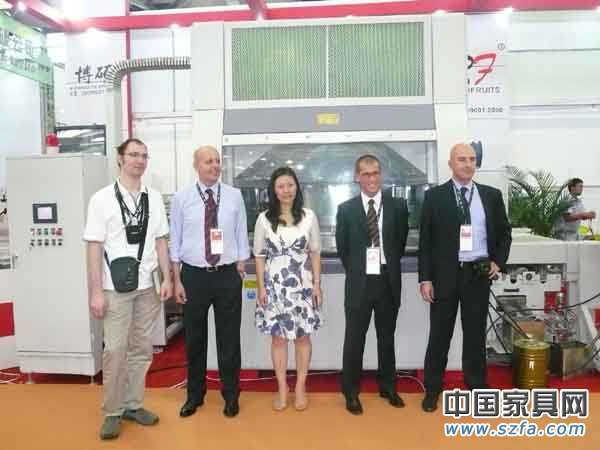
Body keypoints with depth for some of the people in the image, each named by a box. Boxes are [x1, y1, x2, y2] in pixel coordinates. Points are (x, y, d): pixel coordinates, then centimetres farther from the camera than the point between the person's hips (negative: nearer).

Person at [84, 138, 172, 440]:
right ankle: (113, 412, 20)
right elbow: (94, 247, -7)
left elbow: (160, 241, 8)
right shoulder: (102, 198, -5)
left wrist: (167, 278, 3)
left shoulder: (154, 198, 5)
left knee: (142, 349, 12)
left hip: (146, 286, 4)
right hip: (115, 288, -3)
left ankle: (133, 405, 28)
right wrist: (96, 291, -10)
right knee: (115, 350, 2)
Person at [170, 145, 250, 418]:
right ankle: (194, 395, 33)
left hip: (227, 275, 0)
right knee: (194, 338, 14)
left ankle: (231, 395, 29)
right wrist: (176, 280, -2)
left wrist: (240, 271, 0)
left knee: (229, 337, 10)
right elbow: (175, 241, 0)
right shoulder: (181, 198, -2)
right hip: (193, 275, 0)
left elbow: (241, 236, 3)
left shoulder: (234, 196, 0)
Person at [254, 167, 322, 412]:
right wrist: (261, 287, -2)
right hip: (274, 284, 0)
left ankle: (300, 388, 23)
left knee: (302, 336, 7)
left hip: (302, 284, 0)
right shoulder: (264, 218, -1)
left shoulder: (308, 216, 0)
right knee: (278, 337, 7)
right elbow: (259, 256, 2)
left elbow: (315, 253, 4)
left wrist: (317, 284, 0)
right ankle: (282, 389, 21)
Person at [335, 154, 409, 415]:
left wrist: (388, 267, 10)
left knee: (386, 337, 15)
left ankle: (388, 387, 32)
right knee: (354, 339, 6)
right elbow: (342, 247, 5)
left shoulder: (397, 206, 0)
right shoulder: (346, 209, -2)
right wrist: (355, 271, 6)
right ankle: (351, 392, 21)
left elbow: (401, 242, 9)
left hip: (388, 281, 2)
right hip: (359, 282, -1)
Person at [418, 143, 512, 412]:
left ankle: (477, 388, 29)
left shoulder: (491, 195, 6)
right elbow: (425, 240, -3)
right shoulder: (435, 196, -1)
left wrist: (499, 261, -1)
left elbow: (504, 233, 14)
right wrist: (425, 278, -7)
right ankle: (432, 390, 22)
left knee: (475, 333, 13)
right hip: (445, 275, -2)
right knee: (439, 334, 8)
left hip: (479, 274, 2)